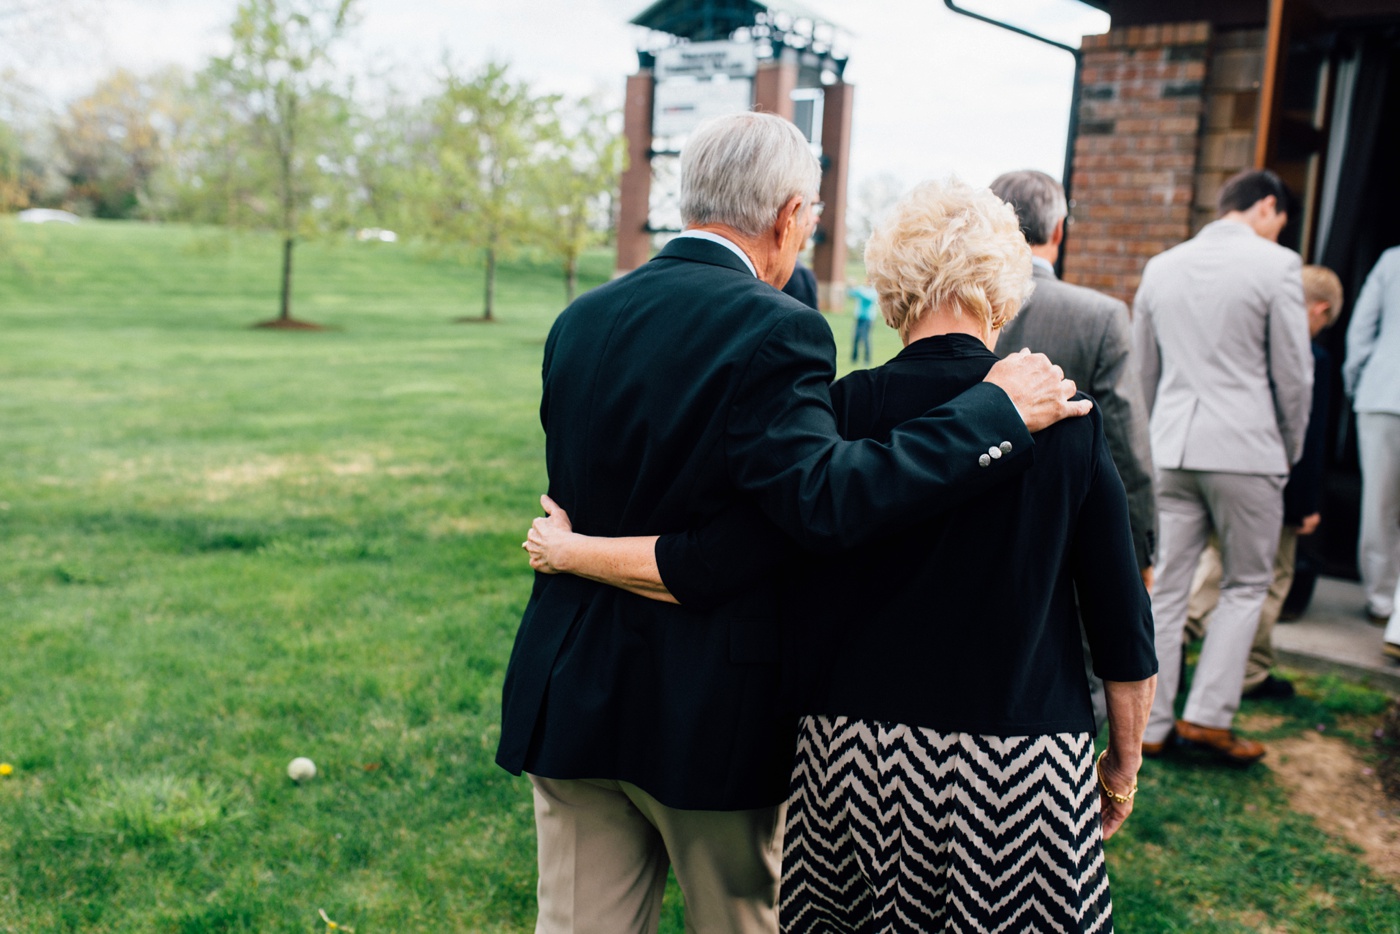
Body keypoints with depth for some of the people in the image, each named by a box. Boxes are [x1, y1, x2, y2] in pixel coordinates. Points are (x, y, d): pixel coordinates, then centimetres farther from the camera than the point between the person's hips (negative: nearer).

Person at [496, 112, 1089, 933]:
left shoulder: (579, 320, 4)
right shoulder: (774, 328, -17)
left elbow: (576, 488, 10)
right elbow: (825, 500, -28)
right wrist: (1000, 410, -21)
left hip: (571, 693, 5)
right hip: (709, 710, -5)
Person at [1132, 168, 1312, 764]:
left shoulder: (1161, 267, 10)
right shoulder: (1275, 265, -6)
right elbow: (1293, 374, -3)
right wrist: (1290, 450, 11)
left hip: (1170, 448, 5)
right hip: (1244, 448, -4)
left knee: (1166, 587, 8)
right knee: (1245, 585, 10)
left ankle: (1150, 726, 12)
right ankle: (1207, 716, 7)